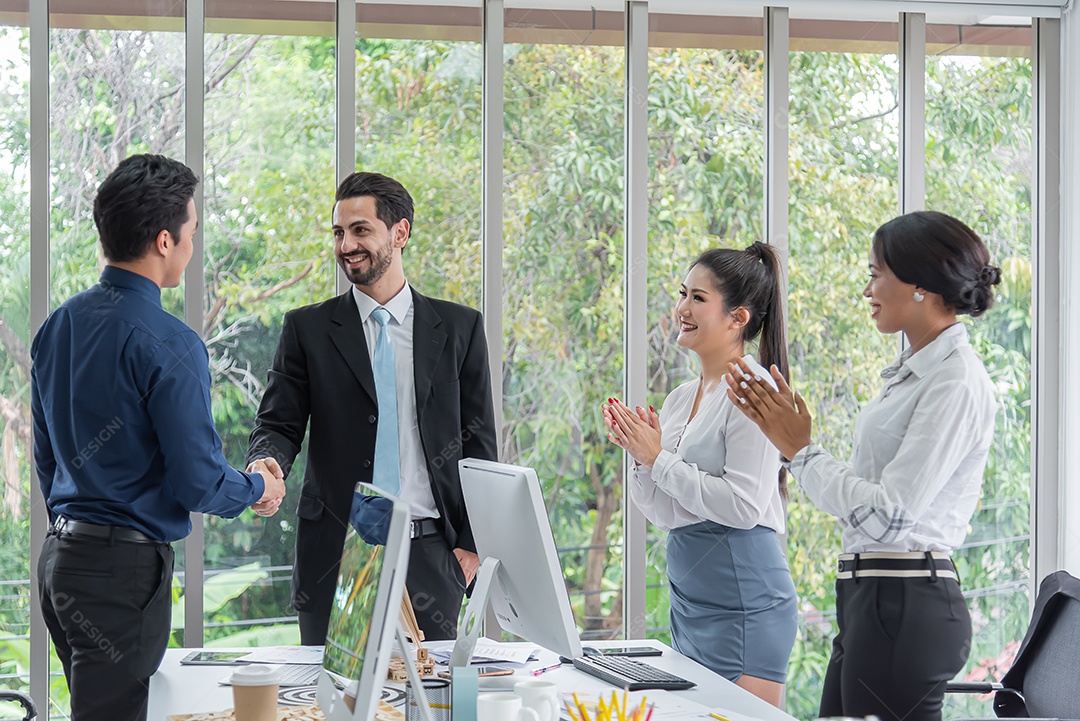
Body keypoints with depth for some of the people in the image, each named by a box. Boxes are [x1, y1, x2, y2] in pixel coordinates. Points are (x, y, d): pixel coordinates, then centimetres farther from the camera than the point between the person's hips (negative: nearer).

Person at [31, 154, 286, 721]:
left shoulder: (57, 326, 8)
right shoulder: (168, 345, -18)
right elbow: (198, 482, -16)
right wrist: (259, 489, 4)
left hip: (59, 553, 9)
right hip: (124, 567, -8)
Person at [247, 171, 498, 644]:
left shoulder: (459, 328, 8)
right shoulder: (307, 329, 7)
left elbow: (479, 441, 9)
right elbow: (278, 424, 4)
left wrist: (471, 544, 2)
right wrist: (266, 465, -20)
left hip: (429, 553, 1)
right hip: (335, 554, 0)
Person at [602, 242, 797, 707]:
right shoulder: (680, 398, 13)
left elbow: (743, 505, -20)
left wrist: (660, 459, -14)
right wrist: (640, 457, -1)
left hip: (744, 603, -9)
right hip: (690, 599, 9)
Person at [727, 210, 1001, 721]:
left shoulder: (957, 383, -14)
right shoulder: (912, 372, 16)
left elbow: (887, 515, -20)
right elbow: (861, 492, 14)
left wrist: (799, 448, -11)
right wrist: (781, 427, 10)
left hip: (905, 606, -10)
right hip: (870, 600, 10)